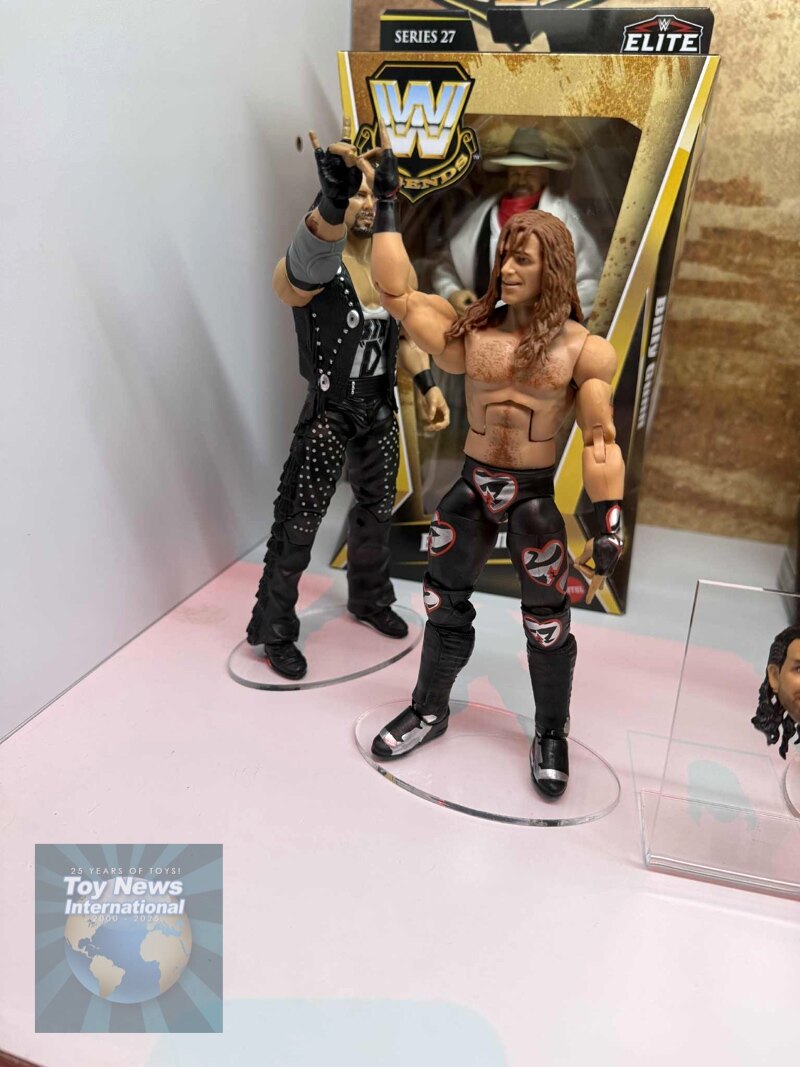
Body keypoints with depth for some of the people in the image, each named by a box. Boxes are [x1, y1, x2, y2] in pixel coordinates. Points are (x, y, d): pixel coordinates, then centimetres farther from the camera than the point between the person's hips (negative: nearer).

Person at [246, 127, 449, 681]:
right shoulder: (315, 264, -17)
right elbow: (306, 269, -44)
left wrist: (428, 384, 3)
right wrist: (334, 198, -61)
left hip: (380, 407, 7)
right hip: (329, 412, -6)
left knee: (377, 508, 19)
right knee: (299, 524, -1)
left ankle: (370, 599, 42)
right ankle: (274, 630, 16)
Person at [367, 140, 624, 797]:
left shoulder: (582, 349, -6)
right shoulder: (473, 331, 1)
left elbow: (601, 441, -7)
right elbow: (397, 293, 1)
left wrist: (609, 526, -12)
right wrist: (386, 207, 1)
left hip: (535, 495, -3)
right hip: (472, 486, 3)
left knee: (547, 622, 6)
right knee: (445, 602, 13)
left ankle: (551, 733, 29)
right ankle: (429, 711, 34)